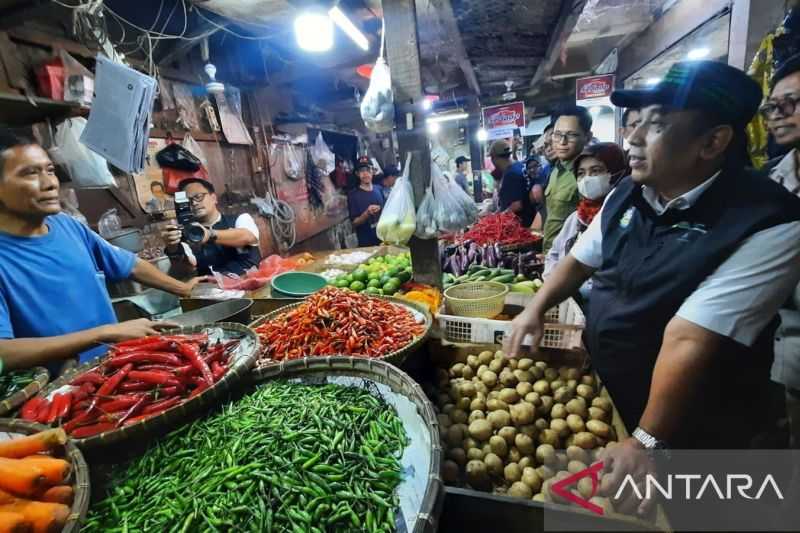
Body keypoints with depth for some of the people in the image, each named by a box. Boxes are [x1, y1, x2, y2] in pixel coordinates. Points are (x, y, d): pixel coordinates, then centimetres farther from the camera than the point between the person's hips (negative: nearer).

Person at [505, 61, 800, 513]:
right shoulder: (626, 194, -6)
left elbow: (686, 340, -31)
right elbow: (580, 260, 5)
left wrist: (647, 441, -27)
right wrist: (536, 309, -7)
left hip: (688, 429, -5)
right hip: (603, 389, 6)